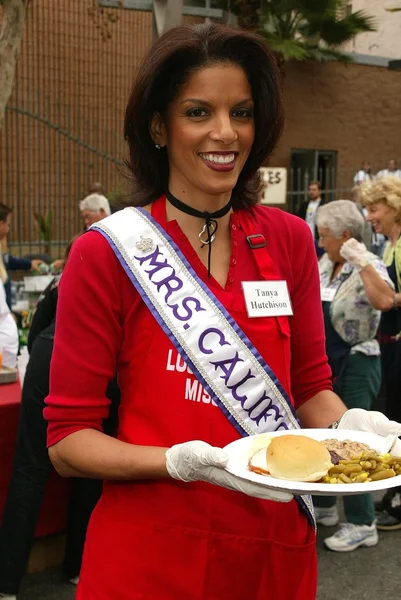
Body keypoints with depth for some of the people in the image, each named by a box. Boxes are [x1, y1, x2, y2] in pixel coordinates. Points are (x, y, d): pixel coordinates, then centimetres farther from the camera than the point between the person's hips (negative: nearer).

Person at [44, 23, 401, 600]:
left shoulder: (289, 239, -1)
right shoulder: (107, 253, -12)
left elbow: (310, 385, 7)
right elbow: (67, 440, -10)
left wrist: (349, 424, -14)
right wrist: (184, 462, -25)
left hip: (278, 545, 4)